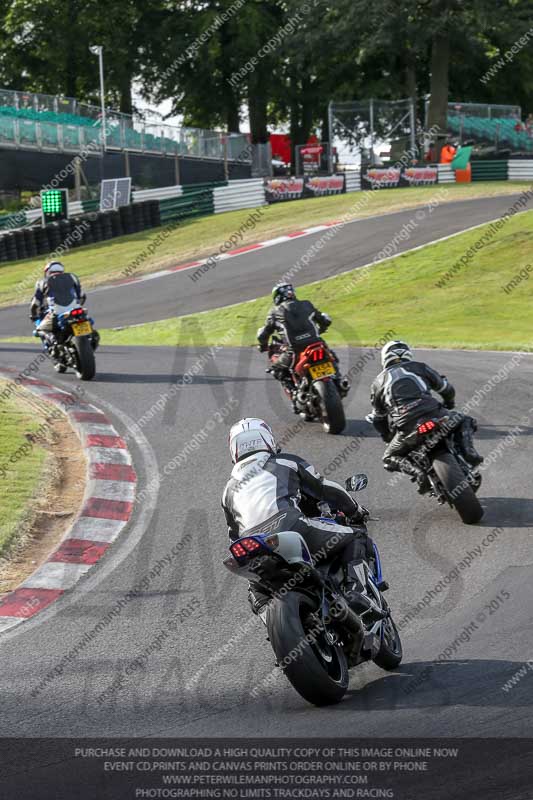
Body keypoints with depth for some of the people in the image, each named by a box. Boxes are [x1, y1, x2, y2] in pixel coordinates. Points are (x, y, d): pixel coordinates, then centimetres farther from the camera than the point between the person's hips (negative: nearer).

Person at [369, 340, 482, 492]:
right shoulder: (419, 367, 21)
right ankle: (467, 449, -4)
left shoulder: (378, 382, 22)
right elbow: (446, 388, 26)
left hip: (407, 427, -1)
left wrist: (388, 437, 46)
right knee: (465, 422, 27)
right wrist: (449, 404, 49)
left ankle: (417, 470, -8)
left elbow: (379, 418, 28)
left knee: (390, 459, 22)